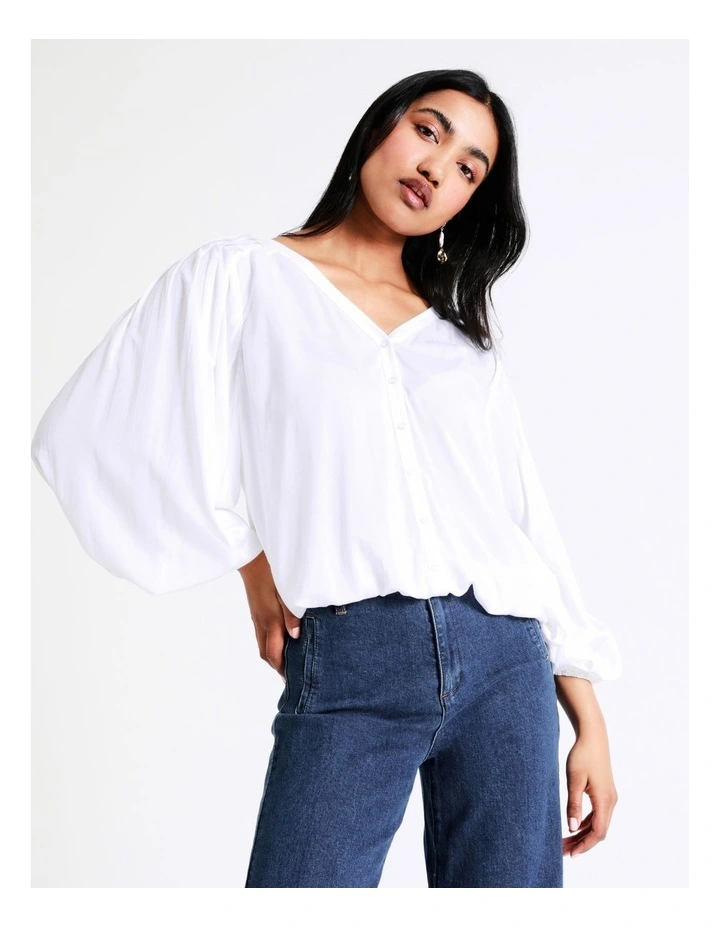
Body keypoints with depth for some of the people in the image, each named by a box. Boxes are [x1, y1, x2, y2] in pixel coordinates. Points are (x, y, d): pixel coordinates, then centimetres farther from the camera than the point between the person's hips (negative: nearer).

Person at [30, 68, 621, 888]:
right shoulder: (240, 277, 8)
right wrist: (253, 563, 3)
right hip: (348, 671, -3)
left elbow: (527, 518, 14)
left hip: (506, 665, 4)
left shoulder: (462, 337, 18)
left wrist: (590, 720, 10)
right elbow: (99, 437, 2)